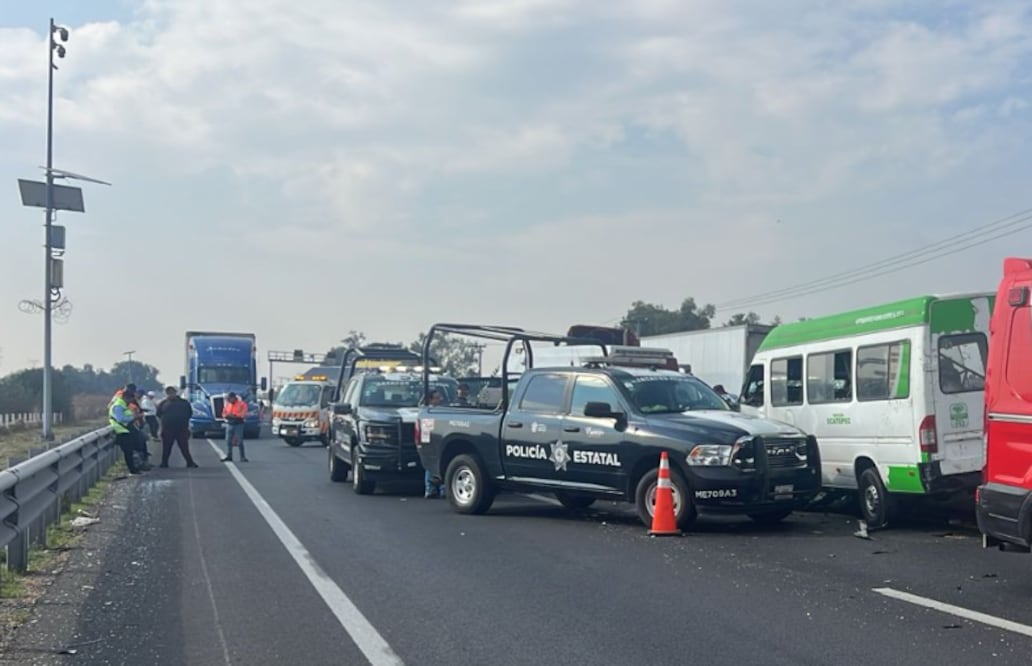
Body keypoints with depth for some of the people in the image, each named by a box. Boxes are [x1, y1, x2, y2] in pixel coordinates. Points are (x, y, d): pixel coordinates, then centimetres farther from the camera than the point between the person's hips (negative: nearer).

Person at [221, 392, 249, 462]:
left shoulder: (242, 404, -2)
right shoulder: (227, 404, 15)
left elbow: (243, 414, -11)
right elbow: (224, 413, 16)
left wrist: (235, 415, -19)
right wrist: (227, 416, -6)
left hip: (238, 424, -5)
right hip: (229, 424, 5)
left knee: (239, 441, -8)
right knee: (228, 441, 4)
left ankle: (243, 457, -5)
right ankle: (229, 456, 11)